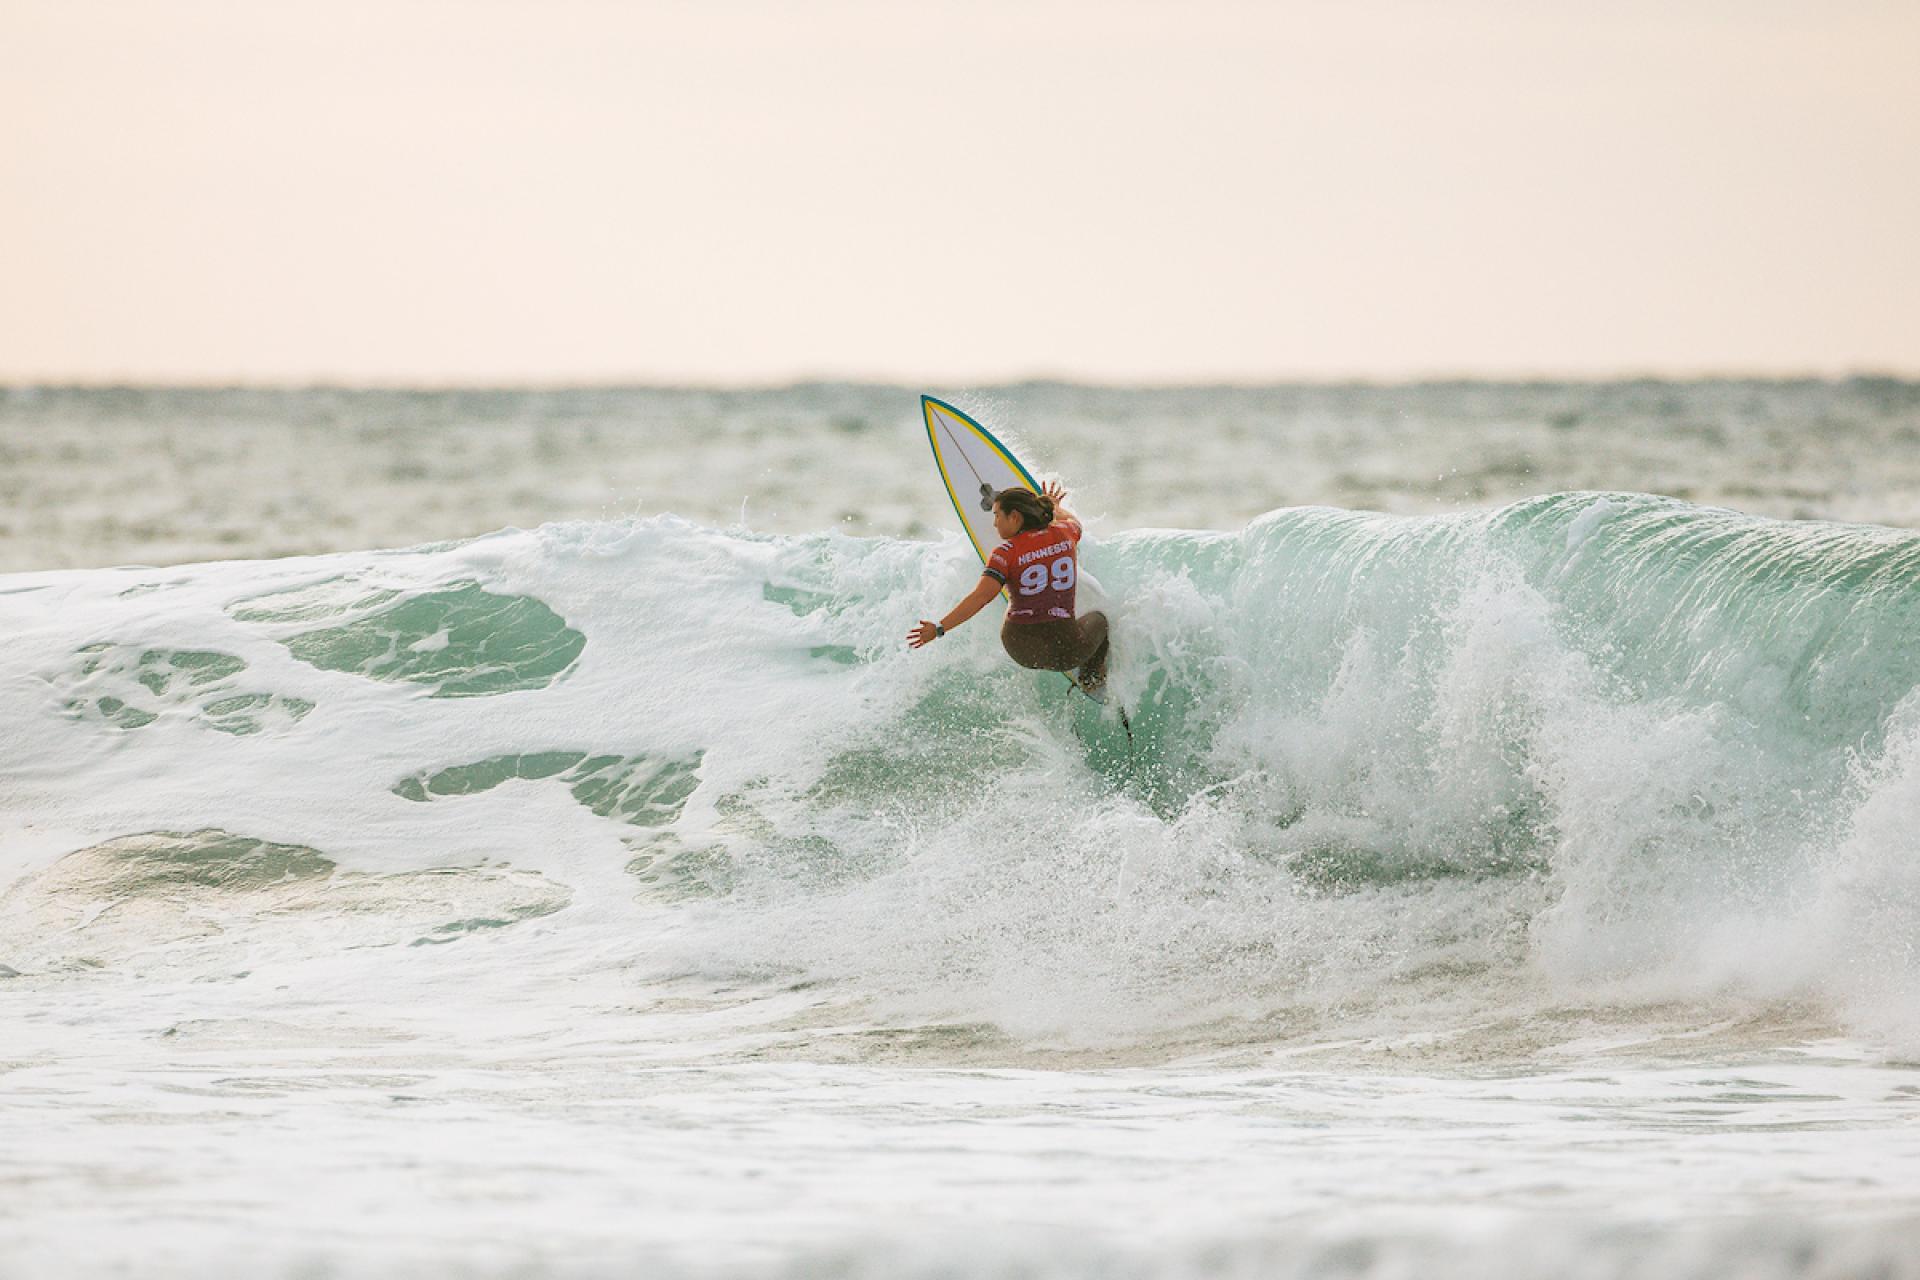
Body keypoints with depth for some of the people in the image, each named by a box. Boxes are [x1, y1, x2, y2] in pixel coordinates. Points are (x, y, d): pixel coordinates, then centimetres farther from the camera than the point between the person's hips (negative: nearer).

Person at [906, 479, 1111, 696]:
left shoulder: (1007, 553, -12)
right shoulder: (1063, 533, -1)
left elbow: (981, 596, -23)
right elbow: (1074, 522, 26)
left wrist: (939, 628, -24)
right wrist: (1055, 506, 47)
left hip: (1021, 648, -1)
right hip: (1067, 650, 1)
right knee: (1098, 620, 36)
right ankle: (1091, 680, 23)